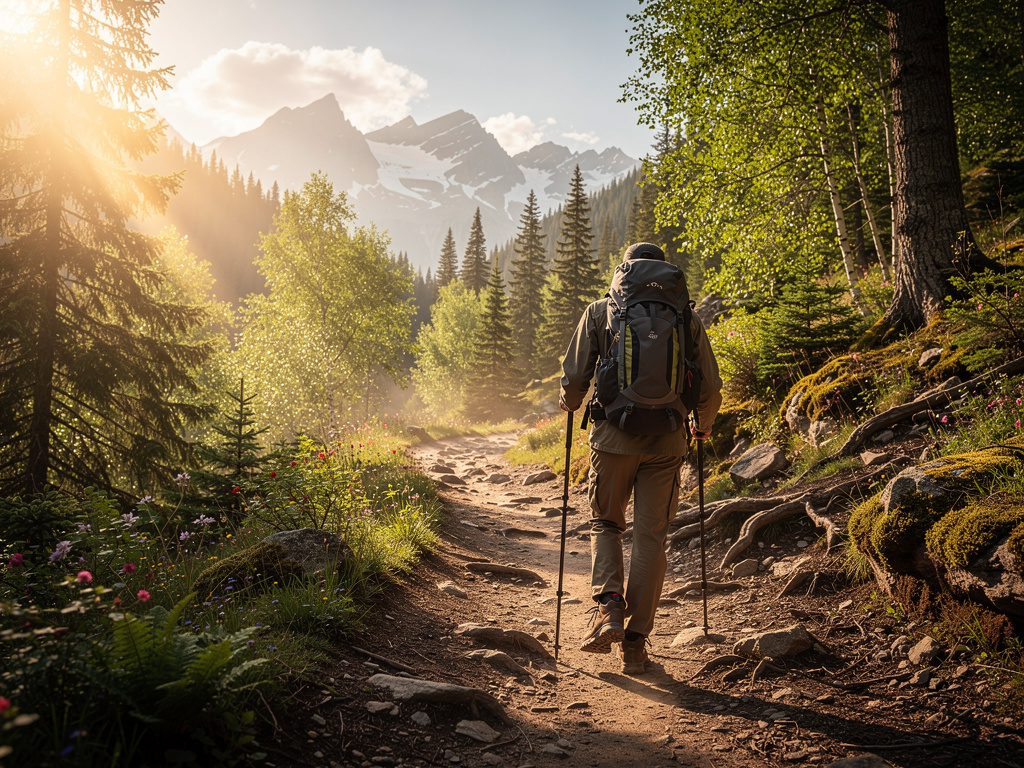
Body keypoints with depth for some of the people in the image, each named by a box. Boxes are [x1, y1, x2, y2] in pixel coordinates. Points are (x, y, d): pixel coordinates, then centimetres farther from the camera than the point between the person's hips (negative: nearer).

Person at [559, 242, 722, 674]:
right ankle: (635, 643, 10)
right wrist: (703, 426, 26)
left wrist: (570, 405, 21)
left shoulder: (600, 312, 3)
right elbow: (710, 388, 7)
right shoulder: (686, 318, 6)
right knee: (651, 536, 7)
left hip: (614, 436, -1)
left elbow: (574, 378, -1)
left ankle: (609, 605, -2)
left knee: (605, 522, 19)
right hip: (666, 442, 1)